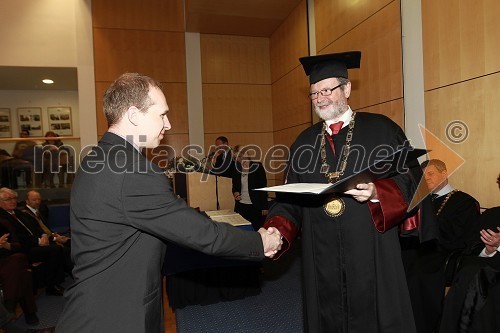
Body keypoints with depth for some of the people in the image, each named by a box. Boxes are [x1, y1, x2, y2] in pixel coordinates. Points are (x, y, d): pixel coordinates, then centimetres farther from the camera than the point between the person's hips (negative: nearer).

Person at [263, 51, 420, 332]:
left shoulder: (381, 129, 1)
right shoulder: (305, 142, 10)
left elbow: (409, 181, -4)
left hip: (371, 255, -2)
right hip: (322, 258, 3)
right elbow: (290, 196, 5)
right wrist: (276, 229, -12)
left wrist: (376, 193, -23)